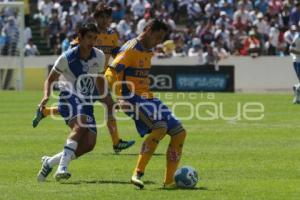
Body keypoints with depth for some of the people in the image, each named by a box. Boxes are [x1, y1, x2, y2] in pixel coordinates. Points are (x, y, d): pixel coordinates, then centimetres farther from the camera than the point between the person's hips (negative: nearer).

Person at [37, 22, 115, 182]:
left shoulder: (99, 57, 5)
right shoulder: (67, 58, -9)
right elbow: (50, 79, 1)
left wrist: (108, 102, 22)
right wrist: (46, 96, -17)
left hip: (86, 102, 6)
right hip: (69, 97, -6)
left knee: (89, 144, -8)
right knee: (80, 124, -36)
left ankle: (49, 162, 9)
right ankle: (62, 168, -41)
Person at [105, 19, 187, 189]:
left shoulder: (148, 51, 16)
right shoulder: (131, 49, -12)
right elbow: (110, 74, -20)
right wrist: (123, 97, -27)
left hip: (147, 98, 9)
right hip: (133, 98, -9)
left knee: (179, 133, 2)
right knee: (160, 127, -31)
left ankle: (169, 181, 6)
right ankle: (138, 174, -27)